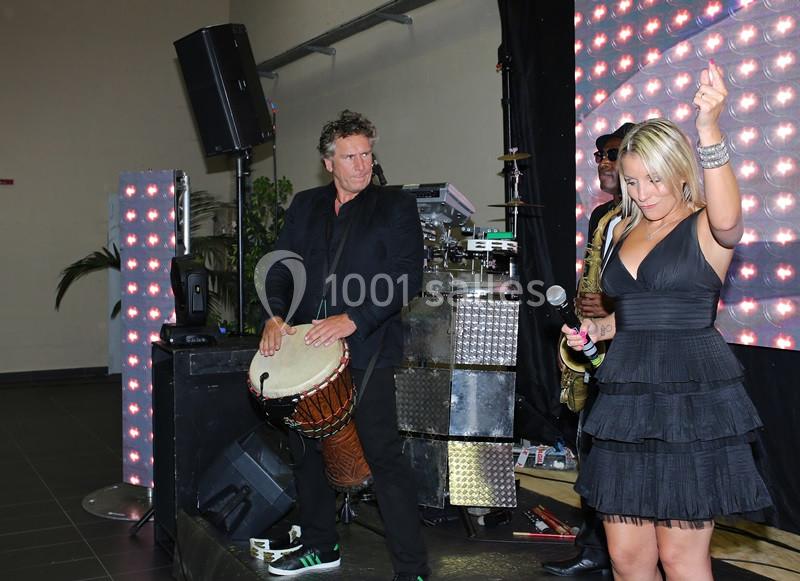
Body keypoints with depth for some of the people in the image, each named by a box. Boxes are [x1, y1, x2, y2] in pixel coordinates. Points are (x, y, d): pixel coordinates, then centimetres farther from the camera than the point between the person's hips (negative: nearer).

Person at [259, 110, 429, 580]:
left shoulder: (396, 207, 0)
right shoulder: (305, 206, 14)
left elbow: (407, 278, -10)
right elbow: (281, 267, 13)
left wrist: (353, 319, -20)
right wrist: (276, 316, -6)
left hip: (365, 350, -5)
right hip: (307, 345, 6)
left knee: (384, 455, -8)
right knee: (307, 448, 15)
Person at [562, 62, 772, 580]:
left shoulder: (706, 228, -4)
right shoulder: (625, 231, 15)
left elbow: (728, 218, -31)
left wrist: (709, 128, -37)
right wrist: (595, 330, 8)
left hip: (691, 401, -6)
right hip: (628, 400, 6)